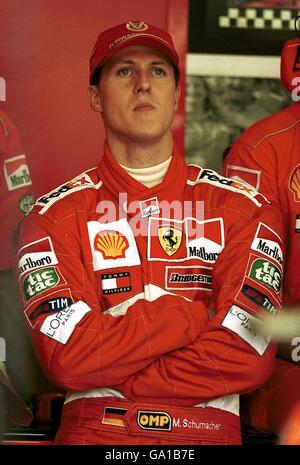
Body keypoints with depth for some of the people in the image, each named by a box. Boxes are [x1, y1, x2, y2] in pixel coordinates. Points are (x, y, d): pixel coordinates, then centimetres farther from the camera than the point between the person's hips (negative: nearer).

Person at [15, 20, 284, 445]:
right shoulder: (55, 216, 6)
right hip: (92, 432, -1)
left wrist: (106, 372, -6)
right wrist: (195, 311, -7)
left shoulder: (243, 209, 6)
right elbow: (66, 357, -7)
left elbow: (245, 357, -5)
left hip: (208, 431, 2)